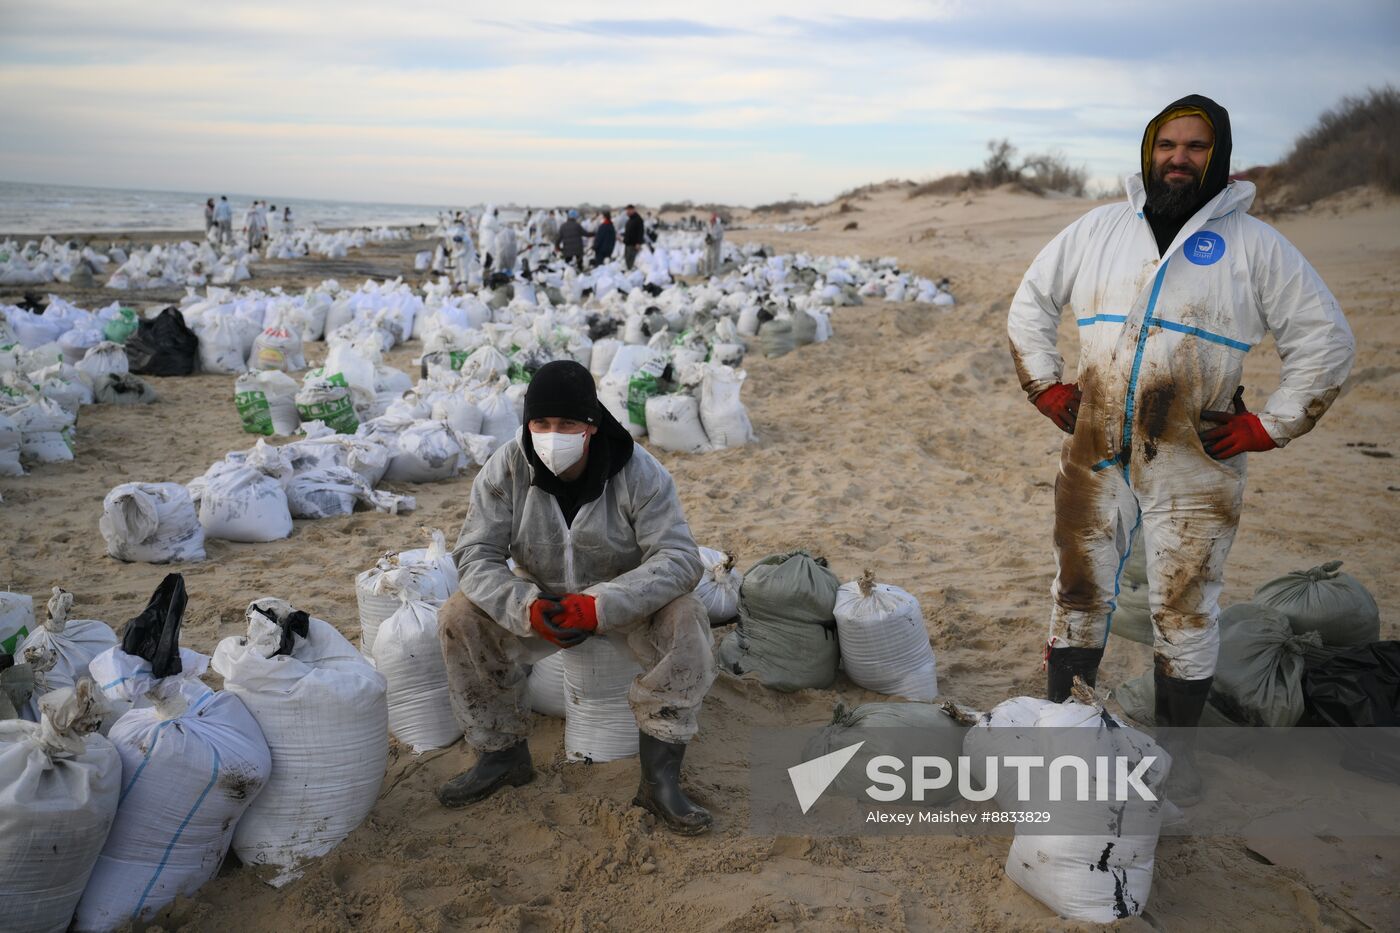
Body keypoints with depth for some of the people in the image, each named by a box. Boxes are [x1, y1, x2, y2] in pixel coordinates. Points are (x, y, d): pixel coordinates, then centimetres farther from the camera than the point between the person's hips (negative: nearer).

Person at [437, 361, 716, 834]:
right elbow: (476, 554, -16)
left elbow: (679, 558, -27)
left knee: (685, 619, -31)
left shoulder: (638, 472, -22)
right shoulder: (505, 469, -16)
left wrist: (599, 606, -40)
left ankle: (659, 778, -22)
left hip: (623, 600, -2)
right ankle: (503, 754, -2)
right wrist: (527, 608, -37)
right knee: (460, 617, -20)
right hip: (539, 597, 2)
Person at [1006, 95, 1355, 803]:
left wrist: (1267, 427, -3)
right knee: (1078, 597, 10)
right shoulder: (1097, 229, 8)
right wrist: (1048, 389, 7)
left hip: (1194, 467, -2)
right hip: (1095, 456, 2)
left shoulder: (1255, 245, 0)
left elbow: (1326, 341, 3)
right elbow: (1030, 304, 17)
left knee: (1186, 612, 7)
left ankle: (1178, 749, 24)